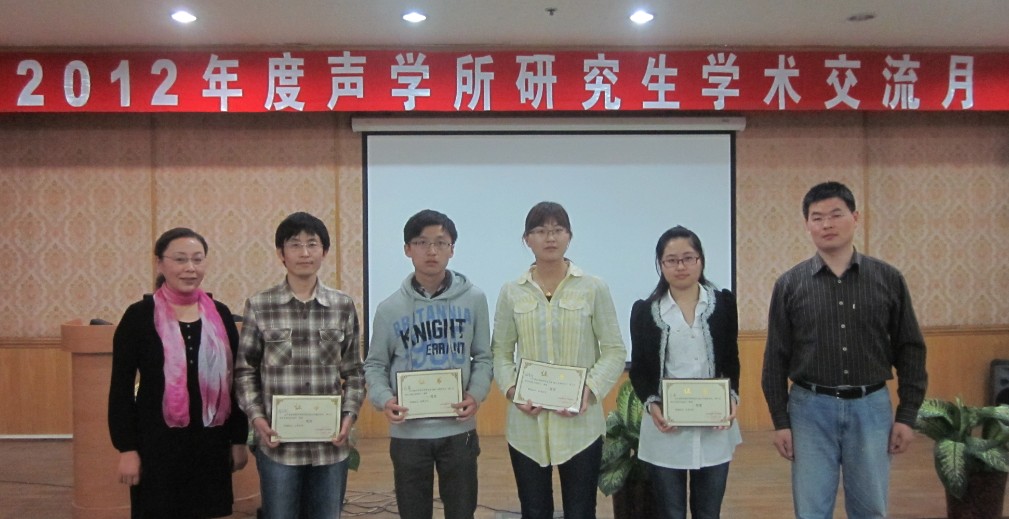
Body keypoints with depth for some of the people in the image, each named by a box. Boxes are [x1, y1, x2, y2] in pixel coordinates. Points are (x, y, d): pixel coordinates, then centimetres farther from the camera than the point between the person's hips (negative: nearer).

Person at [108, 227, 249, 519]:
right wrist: (126, 448, -9)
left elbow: (234, 380, 9)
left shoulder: (220, 315, 6)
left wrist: (239, 438, 8)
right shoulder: (140, 315, -4)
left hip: (211, 444, 3)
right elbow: (121, 387, -4)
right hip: (157, 444, -3)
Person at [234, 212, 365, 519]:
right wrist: (256, 417, -9)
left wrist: (349, 414, -6)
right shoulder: (259, 306, 0)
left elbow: (353, 371, 8)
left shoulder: (343, 306, 4)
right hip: (278, 443, -1)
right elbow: (245, 370, 4)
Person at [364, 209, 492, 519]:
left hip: (458, 430, 0)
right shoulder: (390, 308, 0)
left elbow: (483, 357, 5)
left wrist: (476, 394, -13)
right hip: (408, 432, 0)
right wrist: (384, 399, -13)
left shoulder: (473, 299, 1)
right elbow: (375, 364, 5)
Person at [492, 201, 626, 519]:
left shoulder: (594, 288, 0)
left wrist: (591, 389, -15)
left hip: (581, 425, -1)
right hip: (527, 425, 1)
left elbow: (615, 350, 0)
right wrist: (512, 390, -11)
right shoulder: (511, 293, 4)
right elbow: (500, 352, 7)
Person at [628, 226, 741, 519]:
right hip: (665, 429, -1)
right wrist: (651, 404, -14)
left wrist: (732, 396, -10)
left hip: (714, 428, 1)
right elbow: (638, 369, 3)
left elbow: (732, 360, 8)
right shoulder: (644, 310, 0)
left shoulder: (724, 303, 4)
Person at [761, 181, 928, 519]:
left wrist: (907, 414, 0)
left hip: (871, 406, 1)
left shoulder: (888, 279, 1)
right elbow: (776, 359, 2)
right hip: (811, 407, 0)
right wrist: (780, 421, -1)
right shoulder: (790, 285, 0)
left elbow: (910, 350, 5)